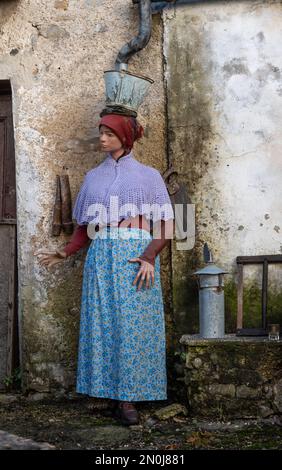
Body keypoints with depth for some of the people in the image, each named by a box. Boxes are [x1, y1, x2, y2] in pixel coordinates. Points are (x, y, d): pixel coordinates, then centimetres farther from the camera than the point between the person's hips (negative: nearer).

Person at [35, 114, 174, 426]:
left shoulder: (148, 176, 8)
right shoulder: (93, 177, 18)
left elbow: (167, 227, 1)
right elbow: (85, 229, 16)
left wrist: (149, 255, -15)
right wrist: (64, 253, 0)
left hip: (136, 256, -3)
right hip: (101, 257, 3)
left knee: (134, 322, -8)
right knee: (104, 322, -2)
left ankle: (128, 398, -5)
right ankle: (118, 396, 2)